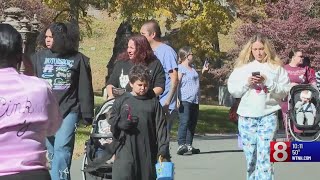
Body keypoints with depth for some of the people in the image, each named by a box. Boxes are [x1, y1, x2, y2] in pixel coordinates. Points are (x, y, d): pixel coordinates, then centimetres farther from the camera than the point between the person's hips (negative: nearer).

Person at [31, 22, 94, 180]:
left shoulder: (78, 59, 0)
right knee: (52, 150, 7)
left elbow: (85, 89, 3)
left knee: (61, 148, -15)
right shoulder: (39, 57, 5)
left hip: (68, 112, -3)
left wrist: (87, 114, 2)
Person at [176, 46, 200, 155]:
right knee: (184, 122, -17)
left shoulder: (192, 68, 22)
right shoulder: (180, 68, -5)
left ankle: (189, 145, 13)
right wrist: (177, 98, -23)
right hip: (184, 100, -9)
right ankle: (181, 145, -24)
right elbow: (176, 83, -13)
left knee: (193, 123, 8)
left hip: (195, 101, 9)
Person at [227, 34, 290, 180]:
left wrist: (267, 82, -14)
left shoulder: (276, 67, 3)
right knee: (250, 156, 8)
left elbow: (284, 91, -2)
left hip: (268, 116, -2)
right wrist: (247, 82, -11)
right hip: (247, 117, 2)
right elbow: (232, 90, 5)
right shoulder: (242, 67, 7)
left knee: (264, 155, -11)